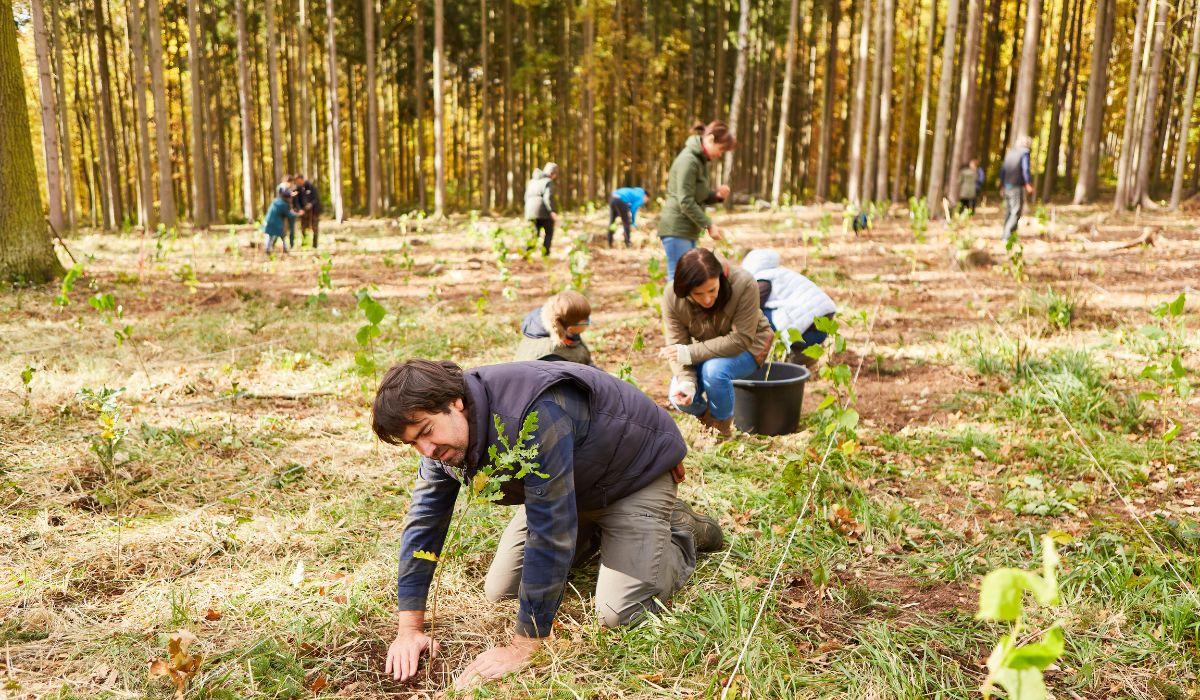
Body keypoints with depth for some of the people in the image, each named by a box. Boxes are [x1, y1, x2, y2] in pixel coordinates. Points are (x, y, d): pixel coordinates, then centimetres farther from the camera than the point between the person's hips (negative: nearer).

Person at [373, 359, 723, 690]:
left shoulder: (533, 416, -42)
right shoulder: (445, 434, -16)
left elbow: (549, 532, -40)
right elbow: (424, 518, -8)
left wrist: (521, 648, -34)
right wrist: (409, 629, -11)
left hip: (635, 471, -7)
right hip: (573, 485, 7)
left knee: (621, 613, -19)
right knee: (499, 592, 4)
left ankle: (682, 530, 9)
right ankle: (593, 529, 24)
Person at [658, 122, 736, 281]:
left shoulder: (701, 160, 16)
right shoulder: (688, 160, -14)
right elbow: (685, 202, -19)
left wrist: (716, 195, 1)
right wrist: (709, 225, -17)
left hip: (688, 230, 10)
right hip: (676, 228, -10)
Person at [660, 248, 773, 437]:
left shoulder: (744, 284, -33)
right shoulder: (672, 296, -23)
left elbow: (741, 339, -32)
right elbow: (677, 346, -18)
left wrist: (691, 353, -36)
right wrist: (685, 380, -37)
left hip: (748, 345, -3)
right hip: (706, 350, 3)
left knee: (714, 369, -34)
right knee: (680, 397, -17)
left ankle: (722, 427, -6)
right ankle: (705, 415, 18)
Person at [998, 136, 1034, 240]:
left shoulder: (1010, 152, 15)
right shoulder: (1025, 152, -6)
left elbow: (1003, 169, 17)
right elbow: (1025, 169, -14)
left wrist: (1002, 184, 24)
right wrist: (1029, 185, -13)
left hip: (1007, 186, 7)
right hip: (1017, 187, -7)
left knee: (1008, 212, 13)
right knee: (1016, 212, -9)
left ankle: (1006, 235, 15)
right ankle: (1007, 235, -19)